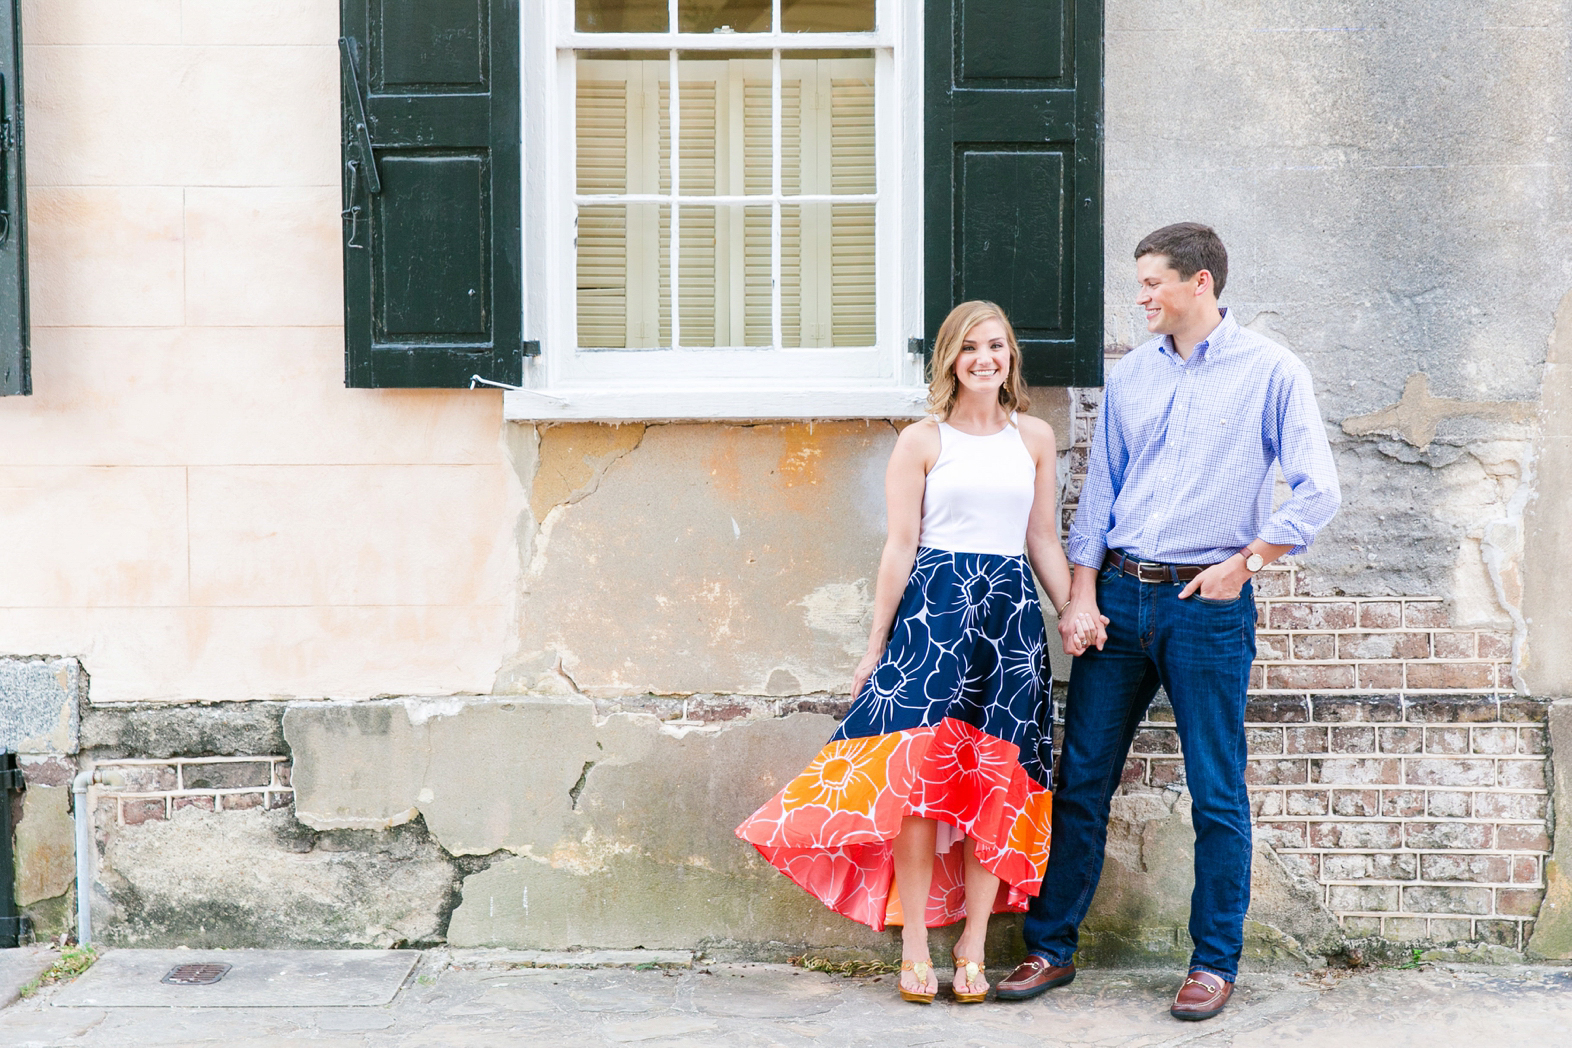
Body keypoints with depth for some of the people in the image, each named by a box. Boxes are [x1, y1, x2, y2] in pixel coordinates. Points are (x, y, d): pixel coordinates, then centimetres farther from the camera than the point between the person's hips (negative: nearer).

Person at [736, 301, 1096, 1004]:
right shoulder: (922, 440, 3)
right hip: (934, 607, -3)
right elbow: (901, 546, 0)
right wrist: (875, 647, -1)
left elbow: (1043, 540, 16)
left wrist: (1075, 612, 7)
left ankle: (972, 947, 11)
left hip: (1013, 612, 3)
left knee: (998, 781, 2)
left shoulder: (1035, 437, 13)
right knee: (921, 775, -9)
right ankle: (914, 947, 1)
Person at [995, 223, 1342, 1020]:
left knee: (1217, 794, 2)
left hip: (1207, 605, -4)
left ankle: (1215, 962, 16)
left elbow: (1317, 492, -7)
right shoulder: (1130, 376, 12)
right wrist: (1082, 594, 3)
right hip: (1119, 596, 4)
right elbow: (1099, 490, 11)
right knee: (1081, 780, 6)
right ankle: (1050, 947, 17)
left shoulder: (1270, 372, -1)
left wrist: (1241, 564, -7)